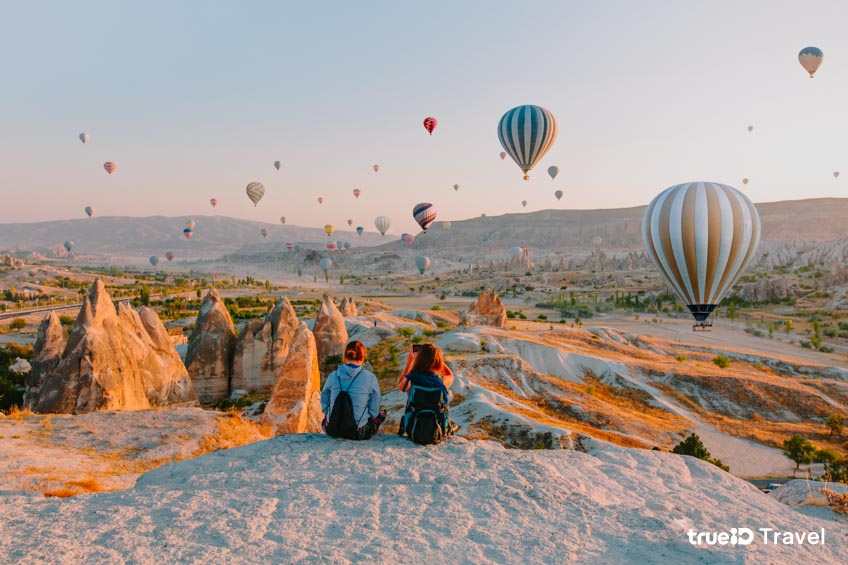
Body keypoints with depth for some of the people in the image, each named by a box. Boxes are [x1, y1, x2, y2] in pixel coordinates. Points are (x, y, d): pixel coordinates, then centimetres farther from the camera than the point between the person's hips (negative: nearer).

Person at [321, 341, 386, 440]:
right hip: (359, 433, -3)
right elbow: (374, 409, -3)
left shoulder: (333, 376, -5)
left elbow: (324, 403, 6)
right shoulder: (370, 378, -11)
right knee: (382, 410, 24)